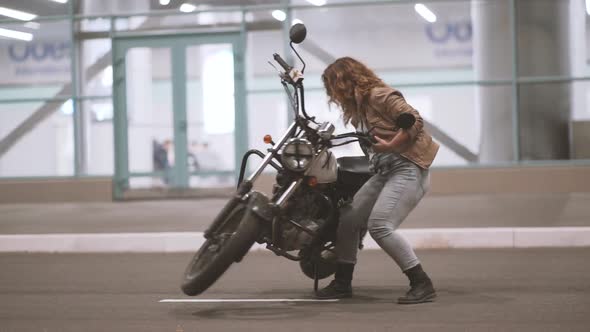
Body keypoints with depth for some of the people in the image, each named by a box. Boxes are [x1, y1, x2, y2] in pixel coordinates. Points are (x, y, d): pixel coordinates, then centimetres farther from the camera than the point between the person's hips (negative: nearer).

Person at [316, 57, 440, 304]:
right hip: (384, 172, 10)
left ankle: (422, 285, -16)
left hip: (408, 170, -10)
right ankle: (342, 283, 18)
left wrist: (390, 146, -21)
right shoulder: (358, 106, 17)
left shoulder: (379, 95, -11)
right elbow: (368, 140, 14)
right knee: (348, 219, 5)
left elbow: (415, 120, -17)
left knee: (379, 226, -22)